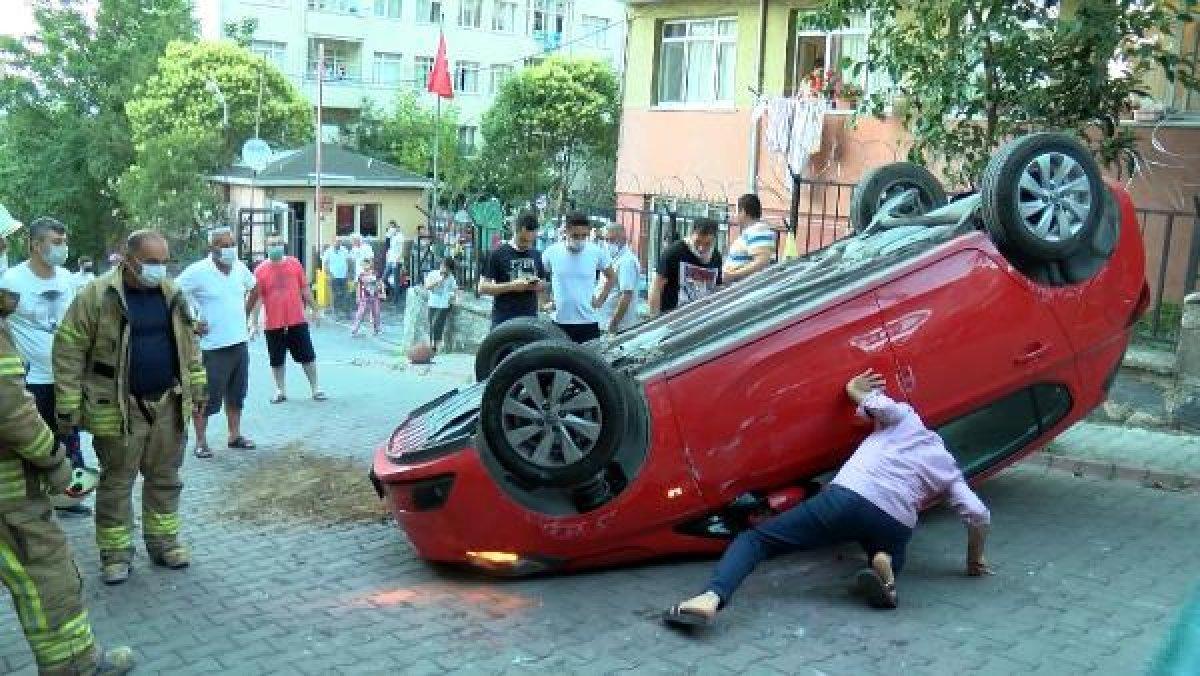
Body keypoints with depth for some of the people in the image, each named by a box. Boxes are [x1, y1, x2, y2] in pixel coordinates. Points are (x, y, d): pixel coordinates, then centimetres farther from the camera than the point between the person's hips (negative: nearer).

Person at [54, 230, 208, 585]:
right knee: (116, 482, 7)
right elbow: (68, 349, -10)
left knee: (165, 478, 14)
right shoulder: (97, 295, -13)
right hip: (118, 408, -5)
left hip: (167, 404, 5)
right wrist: (68, 405, -11)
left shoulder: (171, 294, 4)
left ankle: (163, 541, 28)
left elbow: (188, 343, 15)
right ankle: (116, 552, 20)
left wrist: (197, 386, 13)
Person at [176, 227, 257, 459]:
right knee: (208, 396, 0)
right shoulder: (198, 272, -14)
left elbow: (252, 287, 25)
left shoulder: (240, 268, 4)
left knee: (237, 393, 16)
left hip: (240, 342, 6)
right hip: (213, 346, -6)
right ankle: (201, 441, 12)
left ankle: (235, 435, 29)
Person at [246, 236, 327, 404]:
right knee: (277, 361, 8)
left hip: (297, 321, 1)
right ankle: (280, 391, 22)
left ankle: (315, 388, 15)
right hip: (273, 324, 0)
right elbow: (255, 298, -1)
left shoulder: (294, 264, 3)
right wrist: (254, 323, -5)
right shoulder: (261, 270, -2)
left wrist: (314, 310, 11)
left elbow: (305, 289, 10)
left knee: (307, 356, 5)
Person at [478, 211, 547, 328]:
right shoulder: (499, 254, -3)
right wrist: (511, 286, -17)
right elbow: (482, 287, -6)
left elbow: (543, 285, 21)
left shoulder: (535, 255, 11)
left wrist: (538, 285, -4)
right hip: (504, 320, -4)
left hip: (530, 319, 4)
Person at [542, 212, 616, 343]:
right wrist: (547, 302, 7)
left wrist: (600, 300, 5)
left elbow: (611, 277, 13)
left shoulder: (597, 252, -3)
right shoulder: (552, 252, -4)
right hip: (560, 322, 0)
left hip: (588, 321, 0)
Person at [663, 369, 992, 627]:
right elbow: (979, 514, 20)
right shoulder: (949, 468, 29)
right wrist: (975, 560, 35)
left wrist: (855, 391, 22)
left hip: (847, 498, -2)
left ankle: (712, 597, -26)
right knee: (886, 563, 37)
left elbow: (879, 406, 2)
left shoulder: (906, 416, 24)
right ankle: (883, 566, -3)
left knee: (755, 538, 5)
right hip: (896, 524, 2)